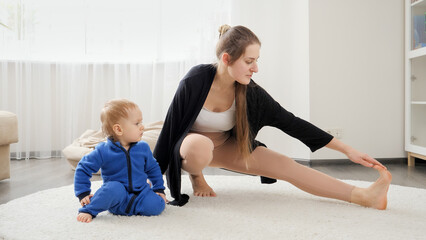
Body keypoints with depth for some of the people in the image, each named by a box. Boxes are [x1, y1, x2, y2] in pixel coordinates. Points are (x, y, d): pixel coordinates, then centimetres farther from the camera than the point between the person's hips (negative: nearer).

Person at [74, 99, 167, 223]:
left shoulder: (143, 148, -2)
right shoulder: (103, 151, -13)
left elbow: (153, 168, 13)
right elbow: (83, 169, -4)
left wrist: (159, 189, 10)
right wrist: (83, 194, -8)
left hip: (140, 193, 5)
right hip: (117, 198, -5)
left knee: (156, 206, -21)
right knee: (114, 187, -37)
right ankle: (88, 209, -15)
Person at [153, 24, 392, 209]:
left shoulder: (250, 93, -18)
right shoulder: (195, 82, -30)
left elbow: (291, 123, -14)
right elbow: (171, 126, -21)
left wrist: (347, 149, -13)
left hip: (225, 147, 3)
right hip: (189, 145, -3)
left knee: (285, 165, -13)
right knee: (201, 146, -42)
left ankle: (363, 196, -15)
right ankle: (196, 176, -6)